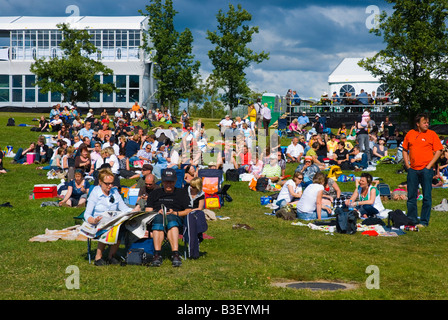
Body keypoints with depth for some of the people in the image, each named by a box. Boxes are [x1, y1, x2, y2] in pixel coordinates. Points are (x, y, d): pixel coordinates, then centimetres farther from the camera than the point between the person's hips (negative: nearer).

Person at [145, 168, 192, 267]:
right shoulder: (155, 193, 28)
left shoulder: (182, 192, 24)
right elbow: (147, 211, 16)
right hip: (156, 218, 1)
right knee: (159, 217, -37)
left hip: (176, 219, -1)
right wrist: (158, 212, -5)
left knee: (170, 218, -39)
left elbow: (188, 211, 12)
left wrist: (175, 213, -5)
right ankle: (157, 254, -50)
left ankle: (175, 254, -53)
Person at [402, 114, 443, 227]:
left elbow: (438, 151, -2)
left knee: (427, 196, 0)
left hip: (426, 169, -3)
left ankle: (424, 221, 8)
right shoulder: (410, 134, 8)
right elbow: (405, 150, 16)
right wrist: (407, 164, 5)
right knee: (411, 196, 7)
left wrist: (429, 166, -9)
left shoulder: (432, 134, 0)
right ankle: (412, 219, 18)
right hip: (412, 170, 3)